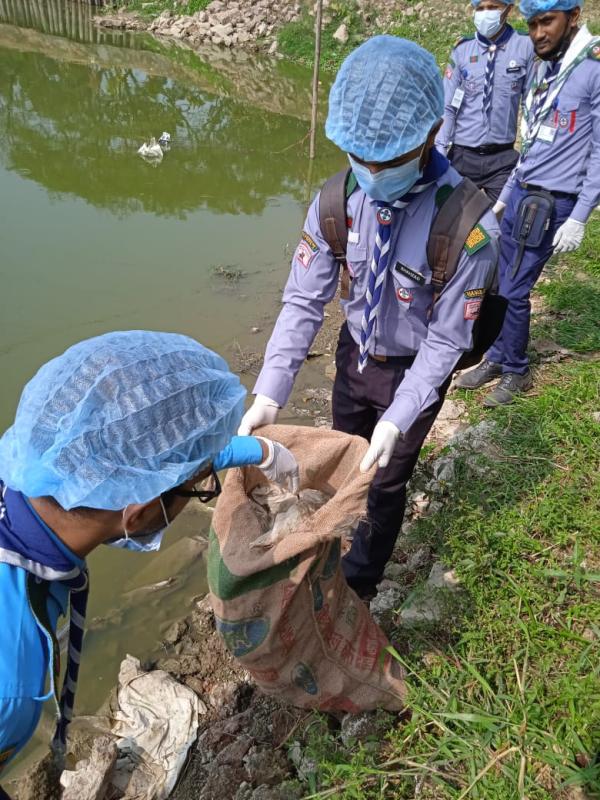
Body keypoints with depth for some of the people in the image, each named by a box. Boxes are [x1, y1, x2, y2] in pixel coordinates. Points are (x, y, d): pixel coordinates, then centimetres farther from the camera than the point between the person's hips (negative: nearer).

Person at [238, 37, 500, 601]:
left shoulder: (467, 227, -31)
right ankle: (345, 546, 60)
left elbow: (445, 341, -23)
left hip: (413, 370, -4)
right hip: (354, 355, 4)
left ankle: (356, 588, 45)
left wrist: (397, 420, -31)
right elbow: (303, 300, -19)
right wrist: (269, 394, -28)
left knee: (384, 483, 14)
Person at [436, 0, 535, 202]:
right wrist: (440, 151, -5)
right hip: (462, 155, 1)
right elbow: (447, 106, 1)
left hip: (503, 158, -1)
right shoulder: (462, 50, 0)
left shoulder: (524, 47, -3)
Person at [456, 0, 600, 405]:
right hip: (520, 194, 7)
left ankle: (516, 371, 16)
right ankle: (497, 358, 26)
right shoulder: (546, 68, 13)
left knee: (514, 291, -3)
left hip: (551, 203, -7)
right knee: (500, 283, 10)